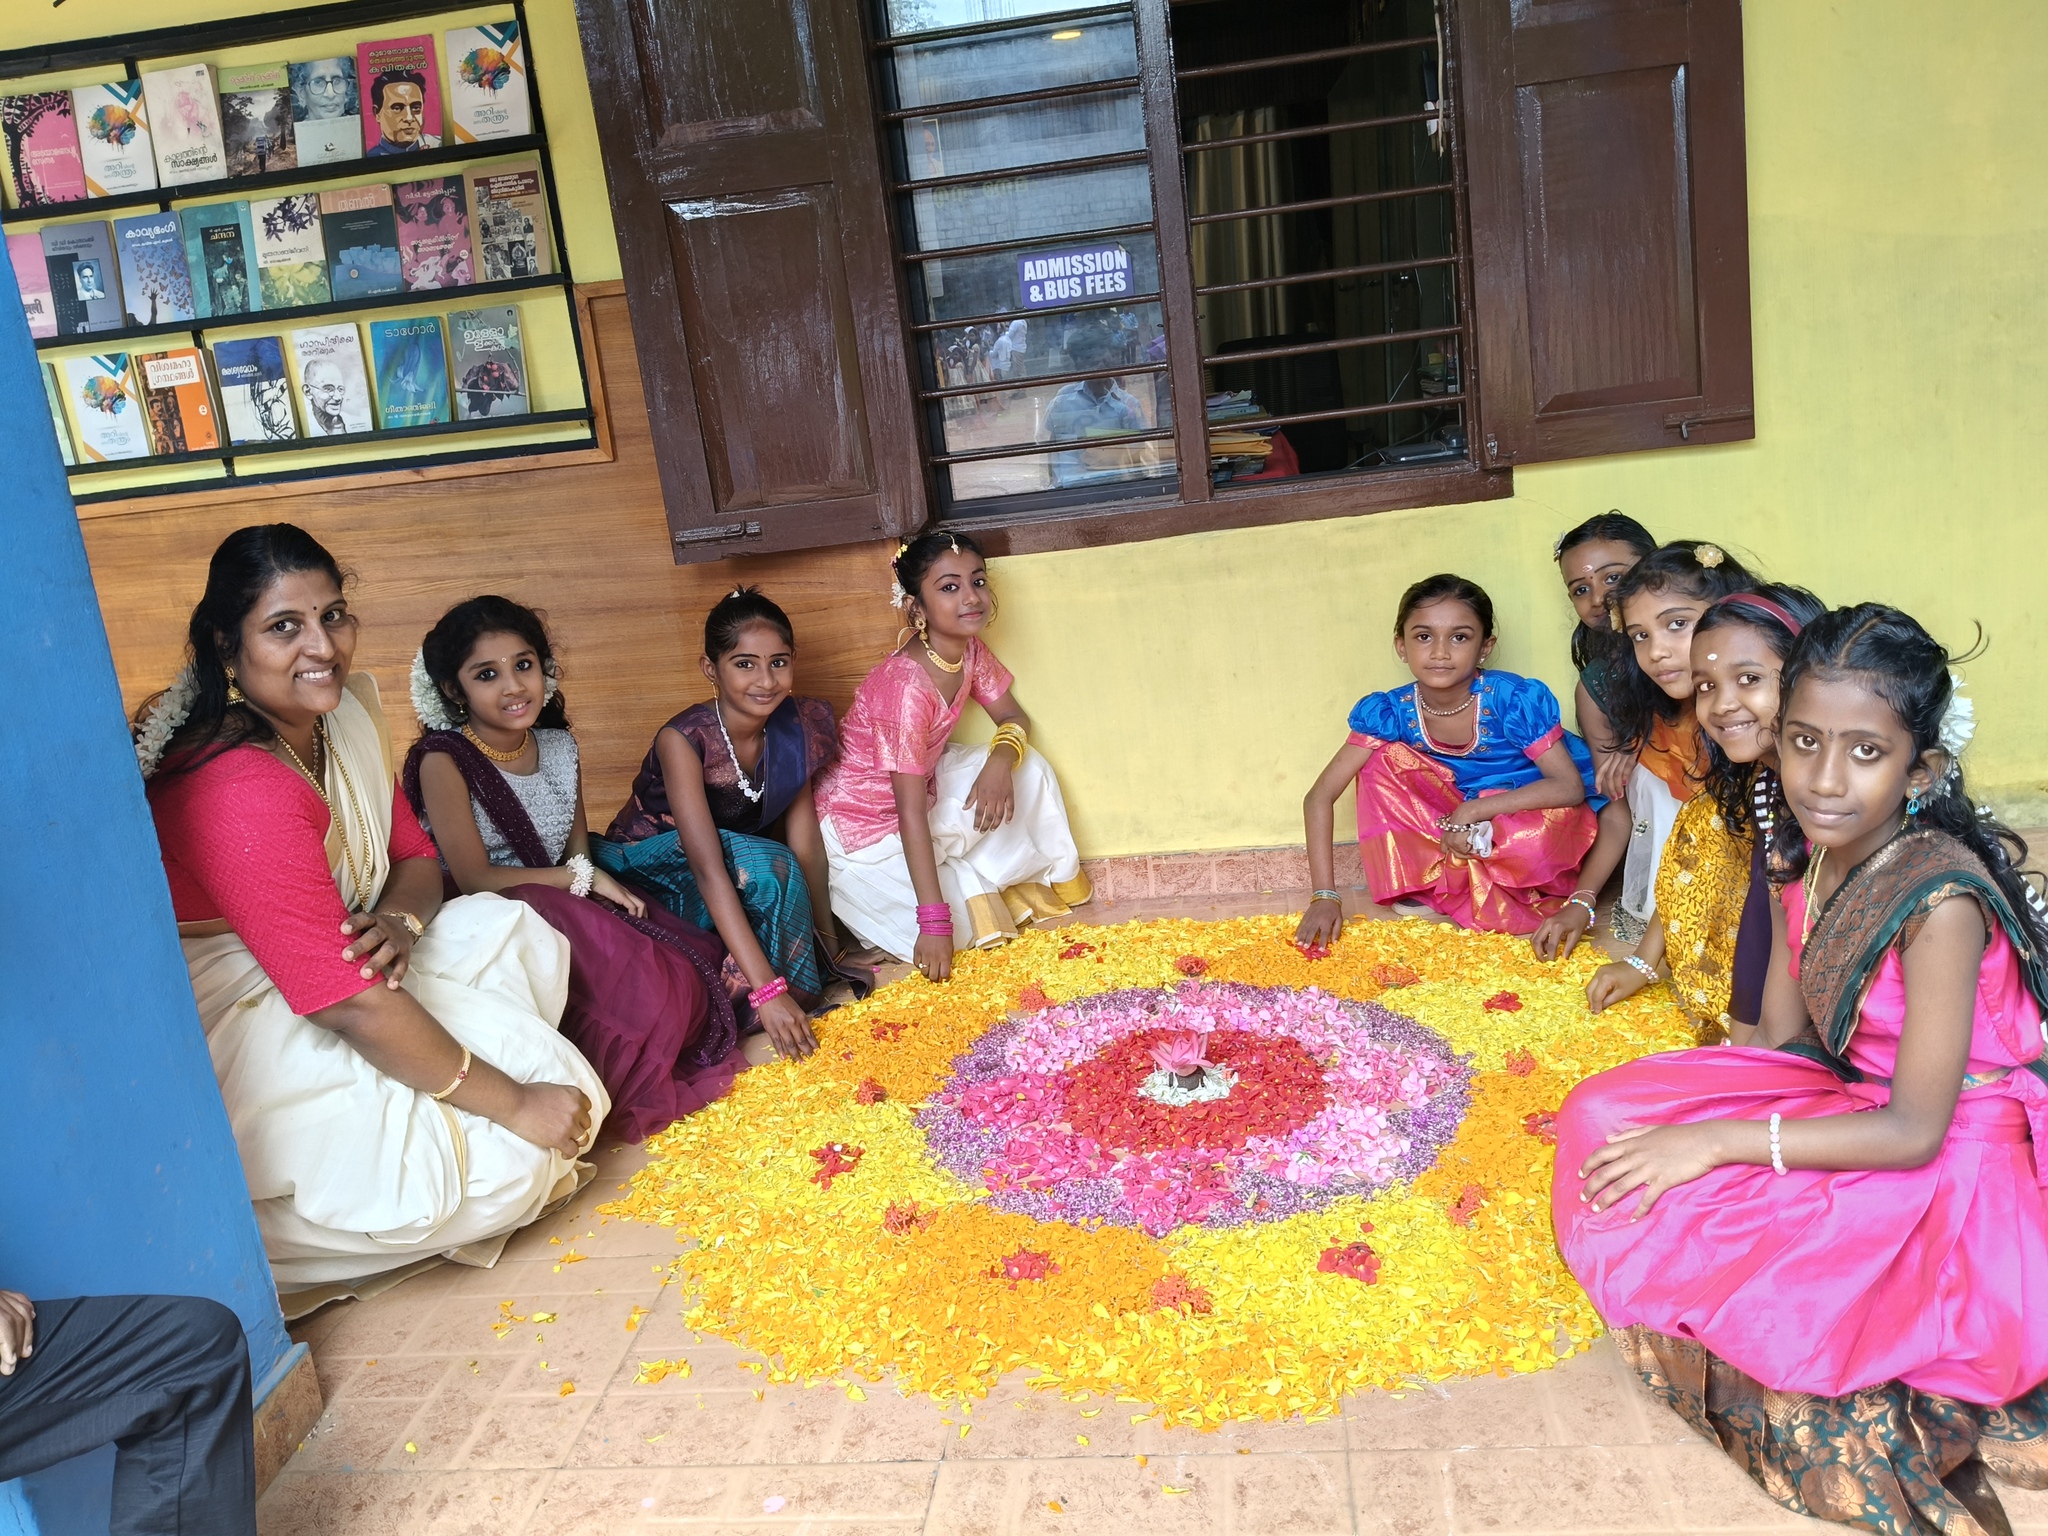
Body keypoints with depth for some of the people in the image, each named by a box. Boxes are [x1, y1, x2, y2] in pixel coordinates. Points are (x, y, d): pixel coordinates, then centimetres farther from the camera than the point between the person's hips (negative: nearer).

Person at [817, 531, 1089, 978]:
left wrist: (1001, 760, -25)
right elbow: (911, 814, -33)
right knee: (958, 929, -15)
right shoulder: (905, 687, -34)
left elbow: (1012, 718, 2)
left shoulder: (969, 651, -10)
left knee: (1029, 771, -8)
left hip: (925, 783, 8)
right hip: (865, 823, -8)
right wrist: (933, 923, -33)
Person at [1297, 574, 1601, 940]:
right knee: (1385, 761, -16)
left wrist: (1472, 811, -31)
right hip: (1452, 828, 3)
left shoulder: (1516, 700, -23)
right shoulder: (1390, 712, -15)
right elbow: (1320, 798, -16)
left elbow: (1570, 787, -24)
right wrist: (1325, 896, -24)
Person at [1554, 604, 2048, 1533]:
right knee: (1606, 1117, -5)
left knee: (1679, 1219, -23)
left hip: (1950, 1167, -8)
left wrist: (1719, 1141, -25)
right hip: (1851, 1098, 8)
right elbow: (1783, 1039, 3)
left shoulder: (1940, 900, -27)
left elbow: (1916, 1130, -25)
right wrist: (1690, 1120, -13)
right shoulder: (1800, 852, -4)